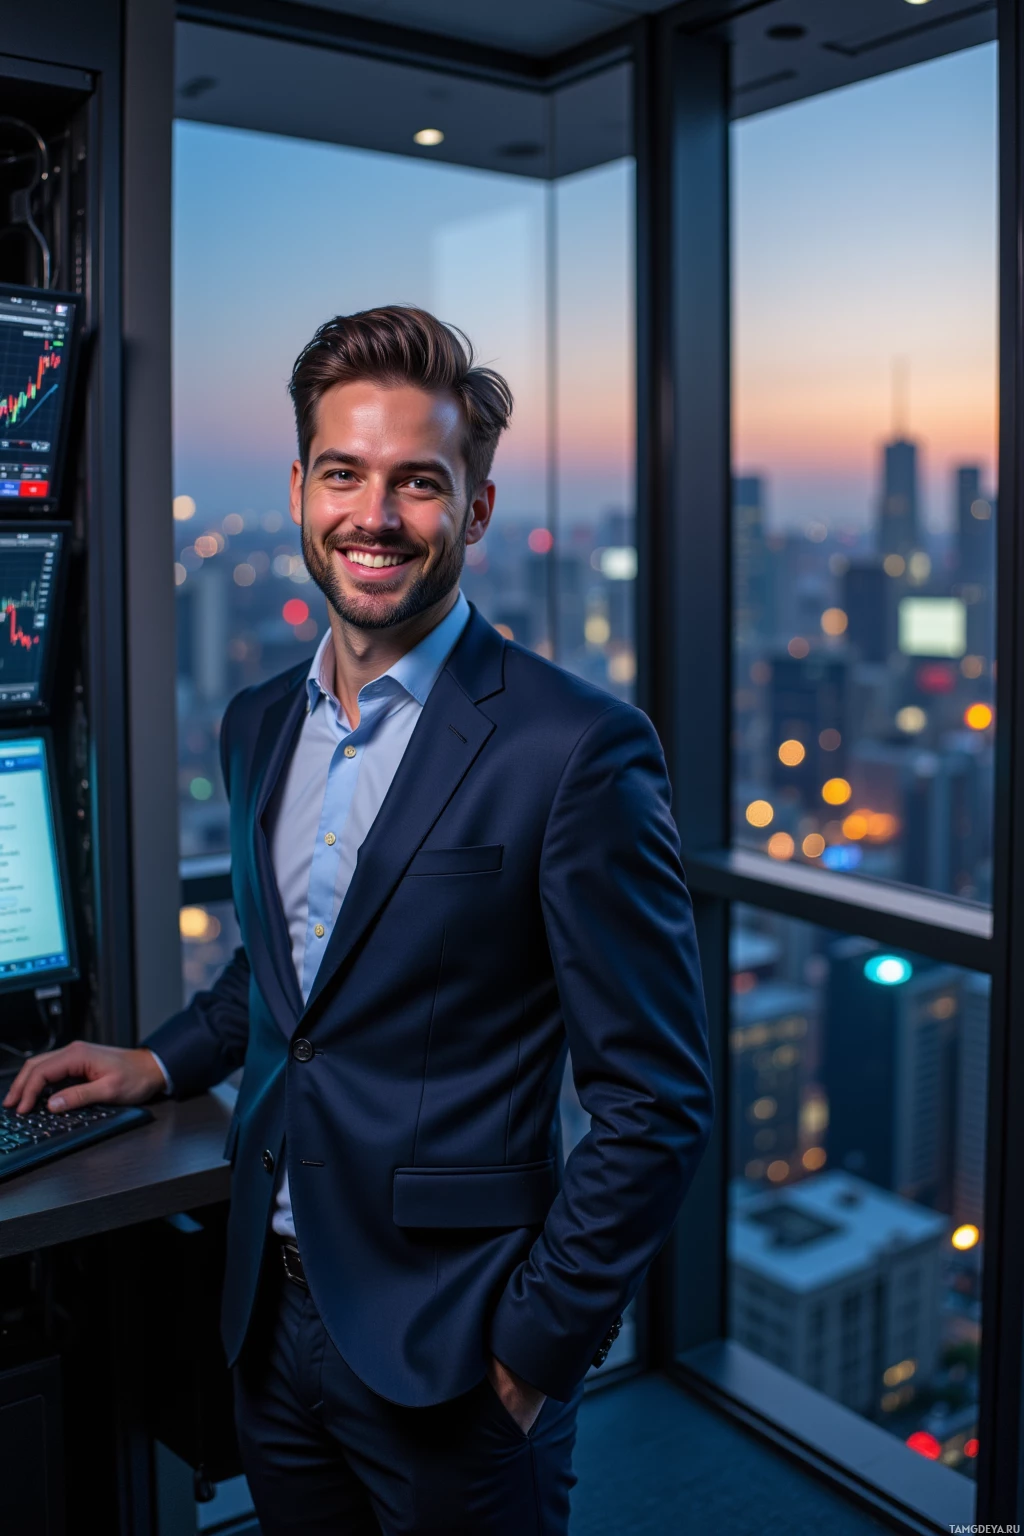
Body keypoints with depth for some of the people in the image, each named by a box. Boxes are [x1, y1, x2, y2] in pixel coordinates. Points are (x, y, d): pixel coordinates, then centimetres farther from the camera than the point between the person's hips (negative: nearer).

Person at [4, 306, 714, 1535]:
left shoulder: (576, 750, -18)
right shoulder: (256, 728, 4)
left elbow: (654, 1102, -15)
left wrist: (538, 1349, -13)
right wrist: (161, 1061, 9)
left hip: (448, 1349, -6)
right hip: (271, 1325, 6)